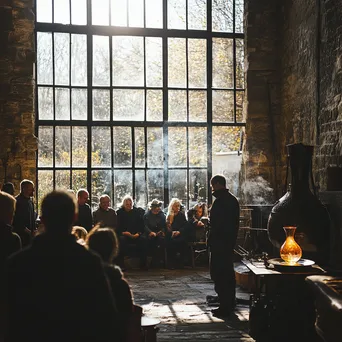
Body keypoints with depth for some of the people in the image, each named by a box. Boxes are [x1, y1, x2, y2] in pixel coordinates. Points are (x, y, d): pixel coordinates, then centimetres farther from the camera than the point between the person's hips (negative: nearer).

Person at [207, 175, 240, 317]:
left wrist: (210, 240, -15)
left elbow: (216, 224, -21)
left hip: (219, 242, -10)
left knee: (218, 273, -6)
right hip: (230, 241, 10)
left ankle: (224, 306, -7)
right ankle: (230, 303, 27)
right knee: (228, 272, 17)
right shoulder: (233, 199, 14)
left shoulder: (220, 201, -17)